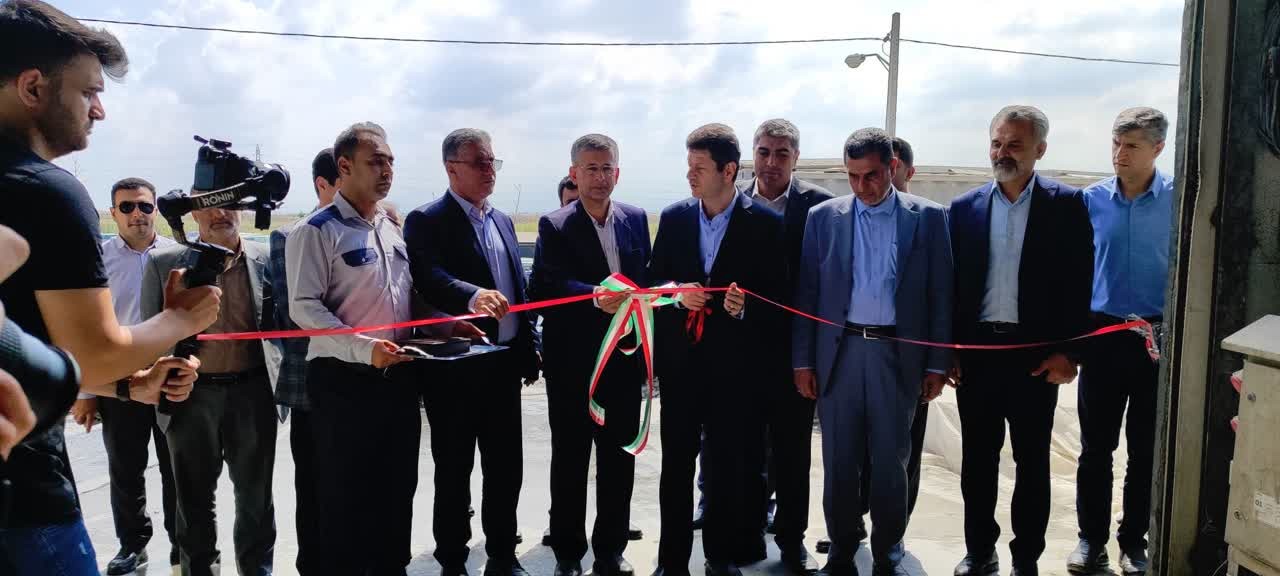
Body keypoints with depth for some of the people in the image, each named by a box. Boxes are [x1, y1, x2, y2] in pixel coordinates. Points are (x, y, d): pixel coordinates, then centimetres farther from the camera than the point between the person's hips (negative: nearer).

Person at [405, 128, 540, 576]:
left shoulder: (503, 221, 15)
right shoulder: (426, 221, -7)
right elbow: (430, 279, -25)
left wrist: (530, 349, 12)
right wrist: (473, 295, -43)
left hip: (504, 364, 6)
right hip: (455, 366, -6)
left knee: (506, 466, 13)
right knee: (454, 470, 6)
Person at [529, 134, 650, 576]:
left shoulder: (636, 219, 8)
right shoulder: (554, 226, -5)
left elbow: (645, 277, 11)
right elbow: (548, 287, -18)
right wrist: (596, 297, -35)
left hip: (624, 359, 4)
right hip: (572, 363, -3)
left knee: (619, 459, 12)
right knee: (570, 460, 8)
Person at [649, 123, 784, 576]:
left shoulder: (765, 223, -4)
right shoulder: (673, 217, 6)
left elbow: (776, 296, -2)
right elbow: (653, 280, 10)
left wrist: (744, 309, -21)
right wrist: (678, 293, -10)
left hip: (734, 363, -2)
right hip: (680, 358, 3)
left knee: (729, 463, 8)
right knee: (676, 461, 8)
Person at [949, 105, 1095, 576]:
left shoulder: (1065, 205, -2)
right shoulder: (965, 207, 5)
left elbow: (1079, 284, -3)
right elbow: (951, 283, 5)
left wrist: (1068, 352, -9)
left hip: (1037, 354, -2)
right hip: (976, 350, 2)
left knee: (1032, 461, 10)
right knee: (977, 458, 11)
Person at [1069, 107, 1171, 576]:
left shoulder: (1178, 200, -5)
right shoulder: (1093, 199, 1)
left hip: (1158, 337, -1)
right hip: (1102, 333, 1)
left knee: (1146, 448, 9)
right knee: (1096, 445, 6)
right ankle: (1092, 537, 20)